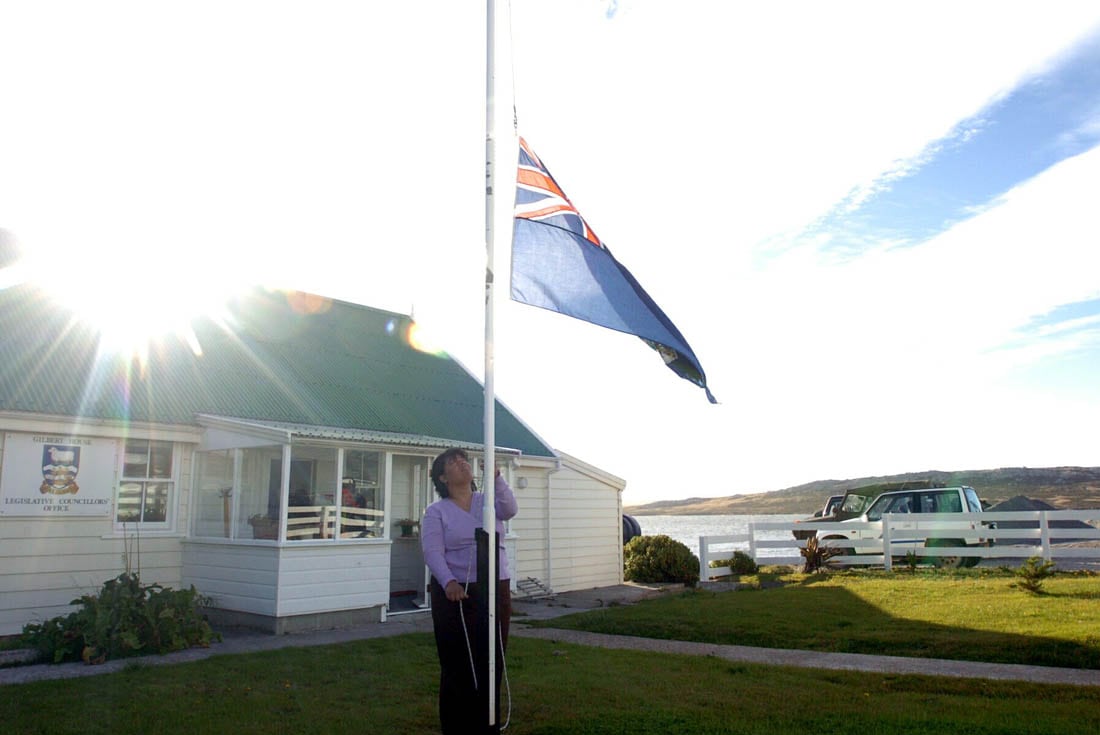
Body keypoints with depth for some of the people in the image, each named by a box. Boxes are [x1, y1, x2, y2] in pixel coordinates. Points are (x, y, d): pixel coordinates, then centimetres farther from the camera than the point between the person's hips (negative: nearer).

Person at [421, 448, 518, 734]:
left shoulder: (489, 501, 9)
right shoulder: (436, 512, -1)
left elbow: (510, 509, -13)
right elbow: (432, 552, -13)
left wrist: (496, 478, -29)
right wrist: (448, 582, -29)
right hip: (455, 595, -3)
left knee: (492, 663, 10)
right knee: (457, 666, 0)